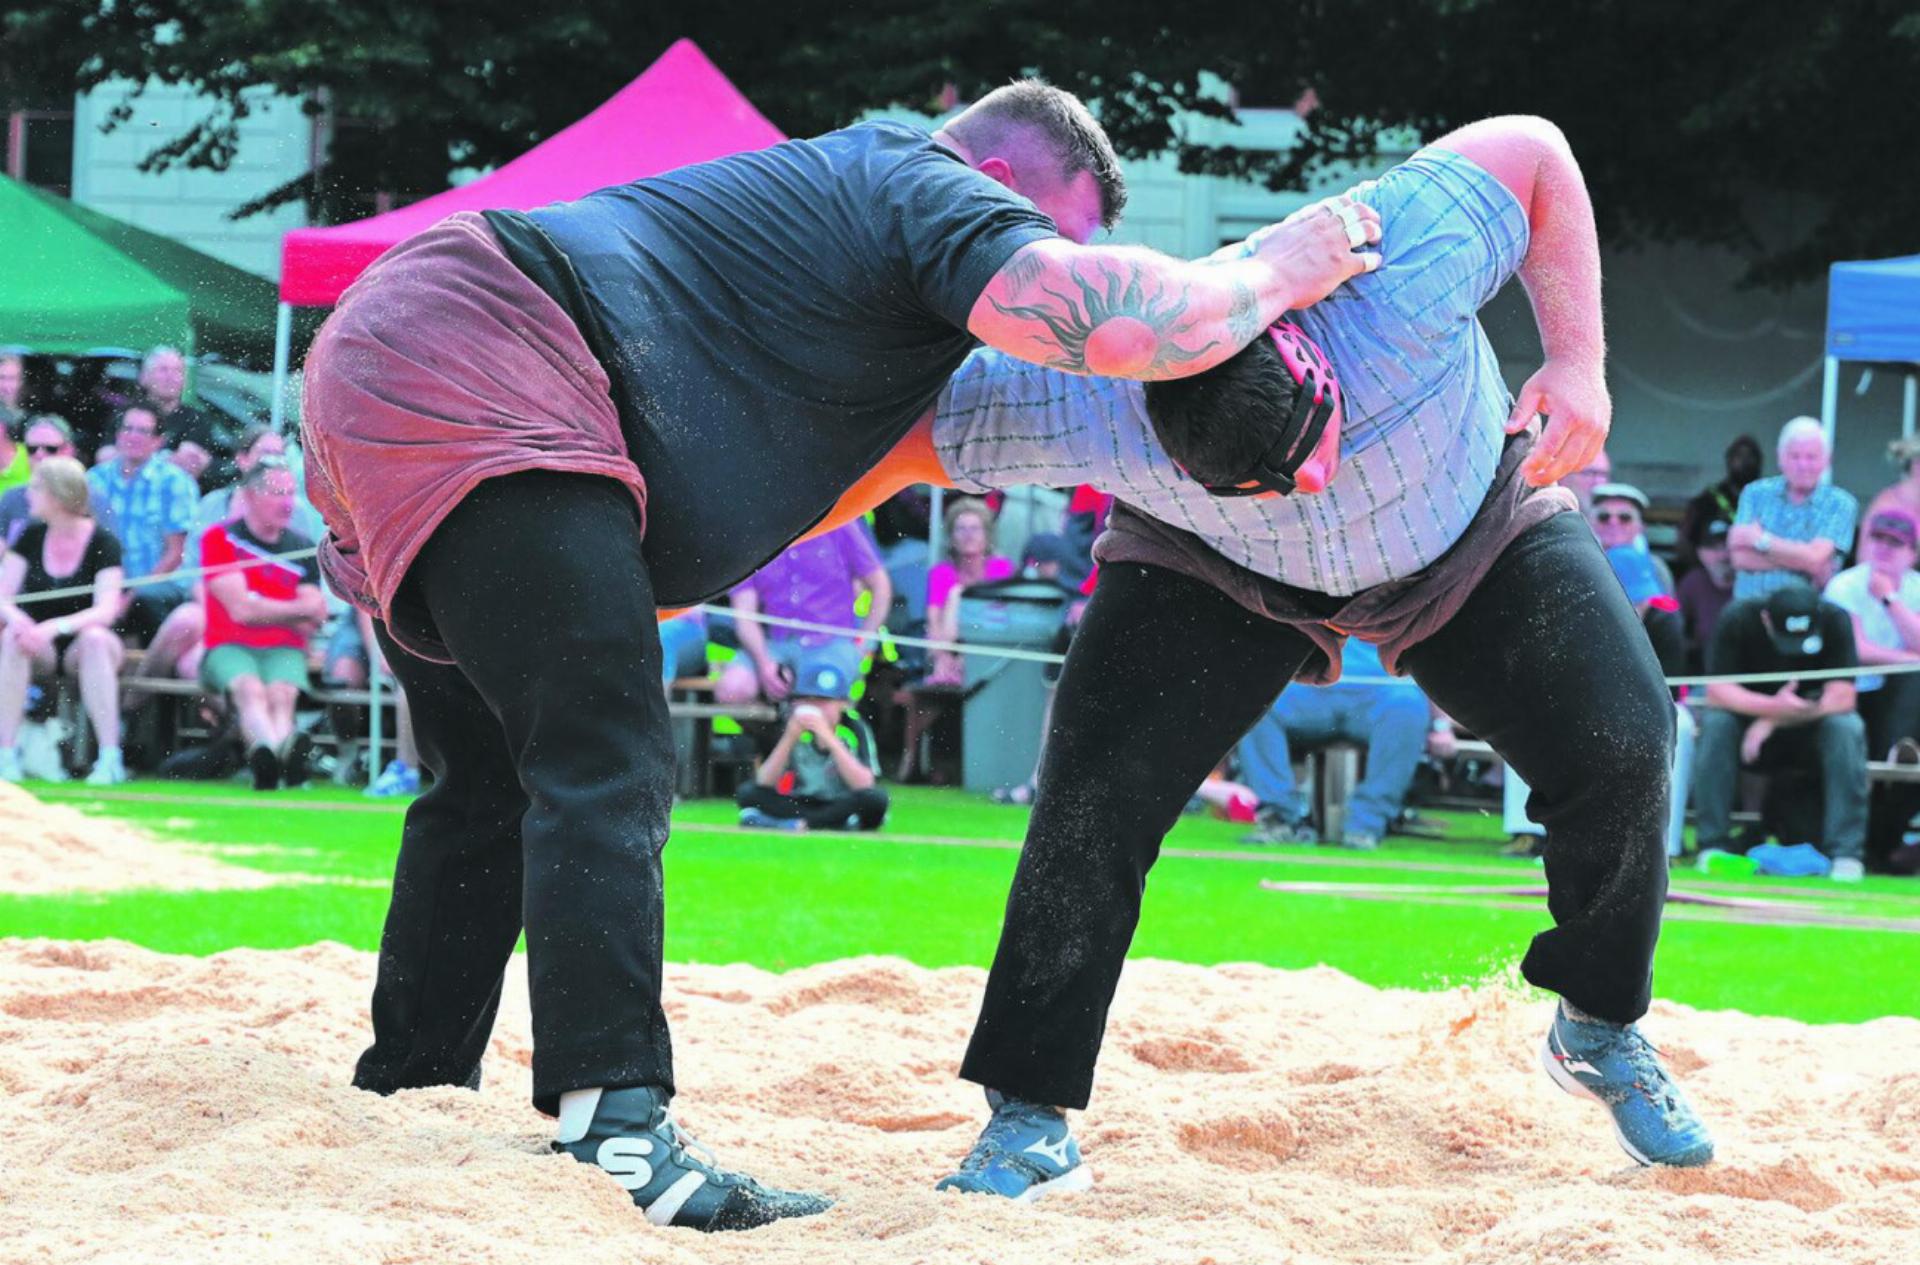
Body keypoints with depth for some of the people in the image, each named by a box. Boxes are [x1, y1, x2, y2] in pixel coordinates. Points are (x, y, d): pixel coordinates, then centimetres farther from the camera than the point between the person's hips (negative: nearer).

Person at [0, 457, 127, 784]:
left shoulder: (102, 543, -8)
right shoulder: (31, 537, 3)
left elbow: (106, 610, -20)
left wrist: (56, 627, -36)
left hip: (79, 649, -3)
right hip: (41, 651, 3)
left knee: (95, 638, -36)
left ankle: (110, 758, -39)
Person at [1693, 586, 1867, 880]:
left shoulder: (1835, 621, -19)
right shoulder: (1738, 620, -19)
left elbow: (1842, 698, -24)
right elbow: (1717, 692, -22)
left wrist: (1772, 722, -30)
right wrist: (1774, 707, -39)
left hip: (1811, 730, 0)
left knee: (1847, 728, -31)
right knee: (1716, 723, -31)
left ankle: (1846, 852, -29)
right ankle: (1713, 846, -24)